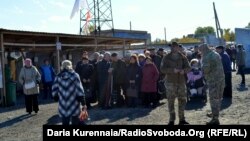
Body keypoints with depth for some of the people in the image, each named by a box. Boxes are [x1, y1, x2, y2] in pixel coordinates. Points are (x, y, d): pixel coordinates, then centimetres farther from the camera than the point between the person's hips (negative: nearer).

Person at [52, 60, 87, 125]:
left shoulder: (58, 77, 1)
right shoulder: (74, 75, -5)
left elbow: (54, 92, 2)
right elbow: (80, 91, -9)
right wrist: (83, 104, -4)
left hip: (63, 108, 2)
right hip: (74, 107, -2)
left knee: (65, 124, 12)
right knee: (76, 123, 9)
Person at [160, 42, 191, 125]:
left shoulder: (183, 57, 7)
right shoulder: (166, 58, -1)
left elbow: (188, 67, 3)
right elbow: (162, 69, -10)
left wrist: (184, 70, -19)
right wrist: (173, 70, -23)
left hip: (181, 81, 3)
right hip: (170, 82, -2)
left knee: (182, 100, 6)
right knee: (171, 101, 0)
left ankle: (182, 119, 20)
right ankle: (172, 120, 11)